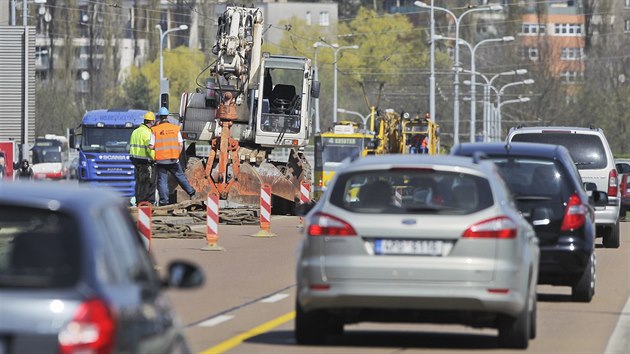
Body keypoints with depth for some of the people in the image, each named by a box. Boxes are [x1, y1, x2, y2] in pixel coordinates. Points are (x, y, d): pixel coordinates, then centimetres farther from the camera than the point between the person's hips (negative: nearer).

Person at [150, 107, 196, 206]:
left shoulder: (155, 130, -6)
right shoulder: (176, 128, 1)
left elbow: (151, 146, -7)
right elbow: (181, 144, 4)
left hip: (161, 159, -2)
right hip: (173, 159, 2)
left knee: (162, 179, 4)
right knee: (180, 175, 17)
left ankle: (164, 200, 0)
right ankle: (191, 192, 19)